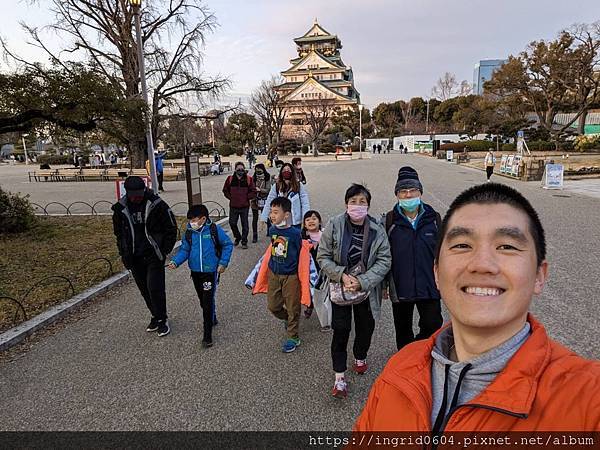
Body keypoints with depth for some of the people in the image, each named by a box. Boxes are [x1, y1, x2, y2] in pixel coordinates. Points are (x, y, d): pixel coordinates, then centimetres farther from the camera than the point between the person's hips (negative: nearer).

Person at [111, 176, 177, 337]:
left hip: (154, 256, -4)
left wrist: (165, 251, -7)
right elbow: (119, 233, 13)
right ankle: (156, 316, 30)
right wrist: (124, 254, 6)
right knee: (145, 290, 12)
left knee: (155, 288, -8)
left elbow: (171, 228, -3)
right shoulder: (121, 208, -1)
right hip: (134, 258, 4)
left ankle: (162, 320, 9)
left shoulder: (156, 205, -12)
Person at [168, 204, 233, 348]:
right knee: (203, 300, 18)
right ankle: (212, 319, 44)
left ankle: (207, 335, 0)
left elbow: (228, 245, -2)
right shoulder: (189, 232, 0)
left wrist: (223, 263, -7)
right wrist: (175, 261, -13)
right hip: (195, 272, 5)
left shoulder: (214, 230, -11)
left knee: (208, 301, -7)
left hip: (211, 272, -5)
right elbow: (184, 250, 5)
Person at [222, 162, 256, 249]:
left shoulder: (249, 179, -3)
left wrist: (246, 197, -8)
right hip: (233, 206, 2)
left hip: (244, 206, -2)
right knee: (232, 223, 7)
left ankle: (244, 241, 18)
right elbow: (225, 190, 11)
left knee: (245, 224, 5)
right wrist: (231, 197, 1)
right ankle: (238, 237, 32)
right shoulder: (230, 179, 1)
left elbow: (253, 192, 0)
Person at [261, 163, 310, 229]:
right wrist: (263, 218, -3)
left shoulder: (299, 186, -4)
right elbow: (268, 203, 0)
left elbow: (305, 204, -4)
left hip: (295, 223, -1)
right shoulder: (276, 186, -2)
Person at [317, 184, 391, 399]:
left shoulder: (377, 230, -10)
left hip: (367, 289, 2)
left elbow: (384, 261, -10)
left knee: (365, 327, 18)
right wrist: (341, 275, -20)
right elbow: (323, 256, -7)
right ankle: (339, 377, 15)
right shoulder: (334, 225, -13)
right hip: (340, 287, -1)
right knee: (341, 330, 1)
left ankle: (360, 357, 48)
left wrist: (362, 282, -20)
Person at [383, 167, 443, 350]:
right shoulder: (390, 220, -4)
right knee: (403, 329, 16)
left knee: (433, 327, 1)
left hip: (429, 286, 0)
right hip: (400, 288, 0)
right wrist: (383, 283, 2)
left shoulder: (433, 218, -1)